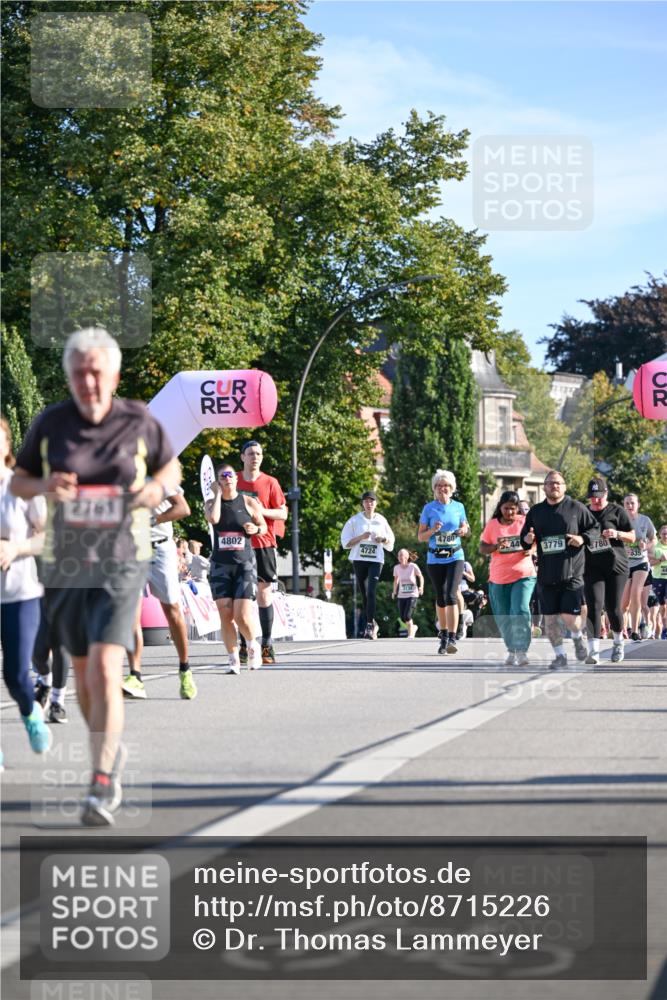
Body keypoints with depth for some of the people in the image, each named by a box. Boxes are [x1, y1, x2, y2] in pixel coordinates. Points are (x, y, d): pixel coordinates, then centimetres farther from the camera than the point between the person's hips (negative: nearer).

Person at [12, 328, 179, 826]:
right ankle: (112, 753, 41)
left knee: (105, 670, -17)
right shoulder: (50, 424, -2)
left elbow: (171, 466, 14)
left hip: (122, 564, -3)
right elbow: (18, 481, 9)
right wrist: (44, 486, -14)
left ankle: (103, 786, -15)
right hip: (66, 565, 3)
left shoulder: (140, 421, -4)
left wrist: (158, 488, -9)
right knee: (83, 673, 15)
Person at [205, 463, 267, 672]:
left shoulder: (249, 502, 3)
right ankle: (233, 659, 6)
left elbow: (264, 527, 14)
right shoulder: (211, 503, 5)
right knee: (225, 615, -4)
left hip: (245, 564, -1)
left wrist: (256, 529, -9)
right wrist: (218, 494, -8)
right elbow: (213, 518, -18)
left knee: (242, 615, -11)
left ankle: (253, 645, 19)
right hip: (221, 565, 1)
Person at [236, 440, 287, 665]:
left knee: (264, 594, -2)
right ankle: (243, 645, 3)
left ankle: (267, 644, 1)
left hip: (263, 544, -1)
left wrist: (263, 511, -14)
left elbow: (283, 513, 2)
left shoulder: (270, 482, 3)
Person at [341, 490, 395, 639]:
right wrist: (361, 537, -13)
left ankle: (370, 626, -20)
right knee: (364, 593, 8)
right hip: (359, 560, 1)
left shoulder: (381, 520, 8)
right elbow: (345, 543, 0)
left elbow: (391, 542, 17)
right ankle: (372, 623, 25)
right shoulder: (354, 520, 4)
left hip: (376, 560, -1)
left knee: (371, 591, -17)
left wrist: (383, 539, -5)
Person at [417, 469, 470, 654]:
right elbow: (420, 536, 2)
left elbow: (465, 527, 19)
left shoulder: (458, 507, 4)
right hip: (435, 559, 1)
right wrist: (432, 531, -17)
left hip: (455, 557, -1)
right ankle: (443, 635, 27)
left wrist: (465, 530, -5)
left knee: (451, 595, -17)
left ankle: (452, 638, -19)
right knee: (440, 598, 11)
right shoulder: (429, 508, 0)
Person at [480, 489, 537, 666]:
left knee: (520, 611, -19)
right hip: (498, 579, 3)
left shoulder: (525, 521, 2)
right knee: (503, 618, 8)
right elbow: (482, 548, 3)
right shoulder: (492, 525, 4)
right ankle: (512, 652, 23)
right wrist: (495, 547, -17)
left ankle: (522, 651, -17)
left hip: (523, 575, -2)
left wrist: (531, 549, -10)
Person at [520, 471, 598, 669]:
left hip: (571, 572, -3)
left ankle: (578, 638, 24)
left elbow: (595, 528, 8)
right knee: (550, 617, 3)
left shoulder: (576, 508, 2)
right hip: (546, 574, 3)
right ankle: (560, 655, 17)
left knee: (569, 616, -8)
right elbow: (524, 539, 18)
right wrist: (527, 540, -5)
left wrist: (583, 538, -11)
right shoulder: (535, 512, 11)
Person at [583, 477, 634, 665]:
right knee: (594, 606, -13)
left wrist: (617, 534, -15)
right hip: (592, 568, 1)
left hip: (616, 566, -1)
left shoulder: (616, 511, 4)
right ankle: (593, 650, -19)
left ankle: (618, 642, 25)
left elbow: (632, 537, 4)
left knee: (612, 607, -1)